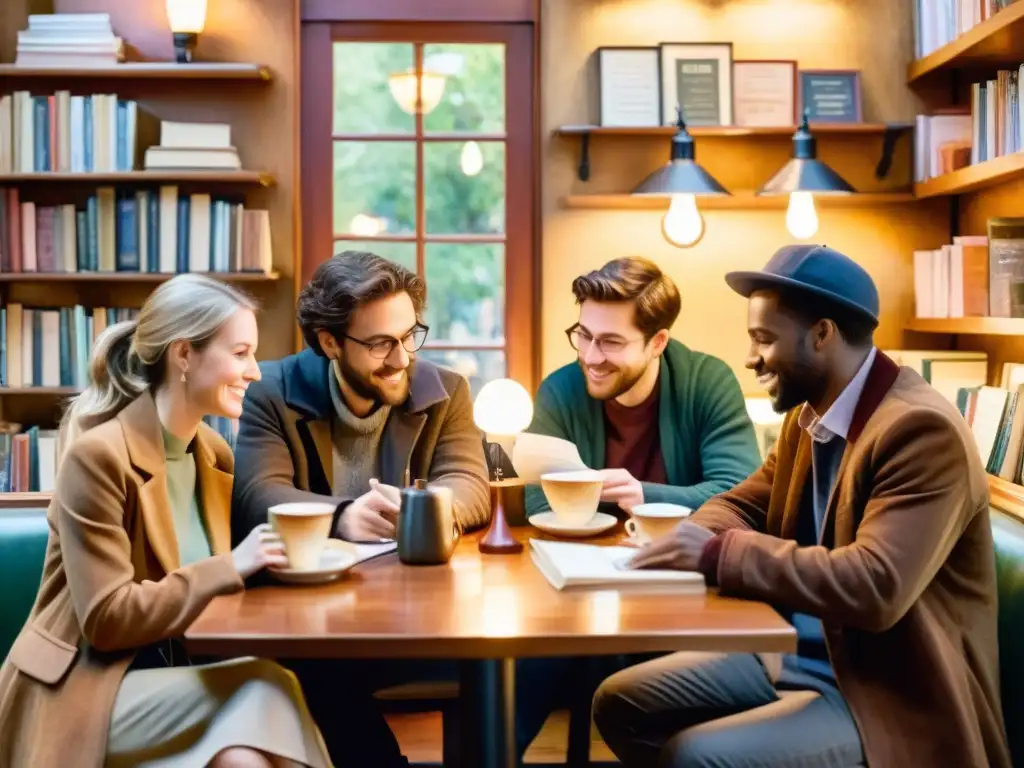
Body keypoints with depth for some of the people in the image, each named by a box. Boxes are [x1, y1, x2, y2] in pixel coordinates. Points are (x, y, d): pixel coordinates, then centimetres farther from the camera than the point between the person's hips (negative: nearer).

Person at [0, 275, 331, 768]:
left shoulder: (212, 451, 7)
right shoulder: (98, 455, -15)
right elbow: (107, 618, -19)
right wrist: (232, 568, -22)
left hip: (172, 673, 6)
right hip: (86, 688, -6)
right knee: (262, 690, -27)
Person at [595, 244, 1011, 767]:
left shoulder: (921, 429, -23)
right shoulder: (808, 415, 5)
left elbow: (875, 588, -33)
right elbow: (744, 504, 16)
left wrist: (720, 554, -29)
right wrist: (691, 539, -9)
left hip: (886, 697, -9)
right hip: (792, 655, 9)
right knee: (620, 704, 7)